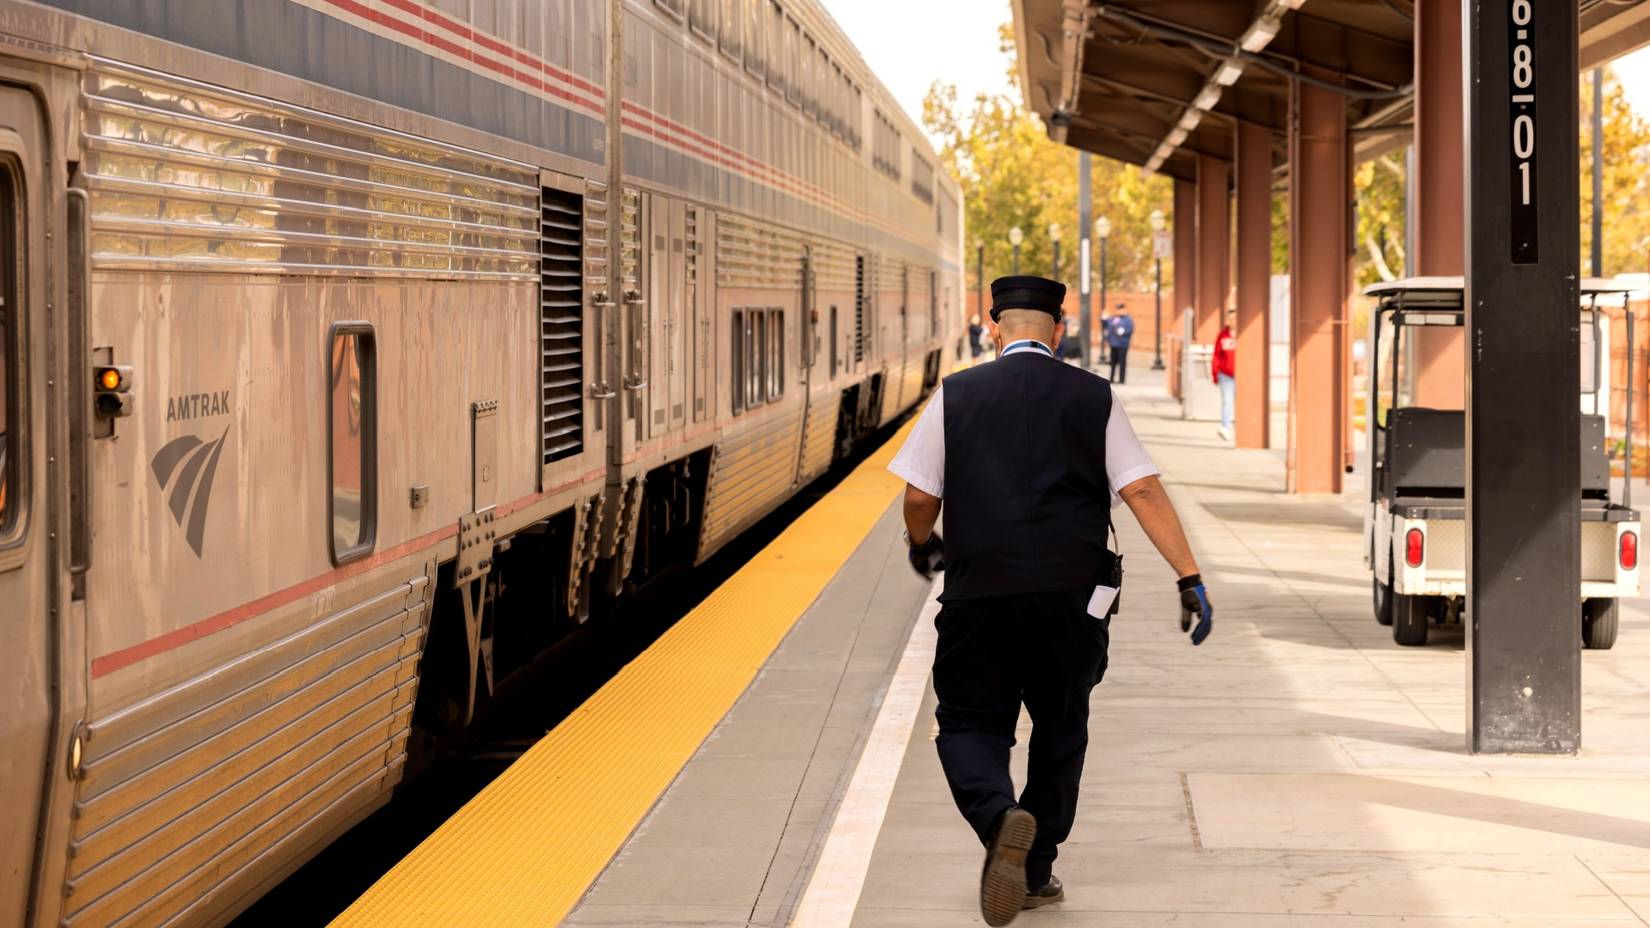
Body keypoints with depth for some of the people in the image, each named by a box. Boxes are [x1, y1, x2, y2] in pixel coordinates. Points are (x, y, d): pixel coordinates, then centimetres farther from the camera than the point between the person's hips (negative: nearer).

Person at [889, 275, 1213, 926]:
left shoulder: (956, 395, 2)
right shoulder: (1094, 398, 4)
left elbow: (919, 495, 4)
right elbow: (1142, 490, -3)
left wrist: (922, 544, 26)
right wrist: (1190, 577, -2)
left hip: (980, 593, -1)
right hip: (1072, 597, 1)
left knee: (970, 724, 8)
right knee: (1060, 729, 18)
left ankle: (1000, 817, -22)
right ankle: (1034, 873, 22)